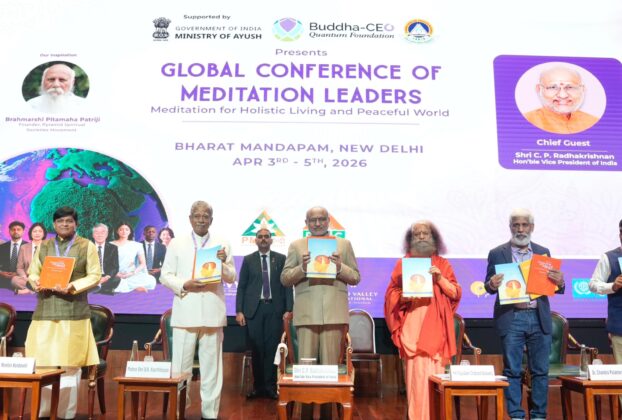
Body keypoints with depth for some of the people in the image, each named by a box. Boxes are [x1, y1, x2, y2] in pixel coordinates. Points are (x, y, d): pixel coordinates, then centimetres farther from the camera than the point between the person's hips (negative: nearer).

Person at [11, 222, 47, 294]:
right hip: (27, 279, 2)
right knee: (15, 279, -30)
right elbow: (20, 268, 9)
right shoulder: (24, 248, 12)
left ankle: (27, 290, -24)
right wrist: (25, 278, -12)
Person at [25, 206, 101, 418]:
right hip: (46, 310, 3)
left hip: (73, 311, -3)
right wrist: (38, 283, -10)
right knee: (42, 361, 2)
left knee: (70, 361, -1)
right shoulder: (44, 246, 15)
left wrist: (73, 286, -16)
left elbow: (95, 275, -1)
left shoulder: (87, 246, 4)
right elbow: (33, 272, 13)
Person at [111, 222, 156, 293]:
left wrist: (133, 273, -9)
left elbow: (143, 263, 7)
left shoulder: (136, 245, 10)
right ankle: (135, 287, -16)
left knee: (151, 280, -29)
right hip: (116, 277, -1)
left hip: (132, 276, 1)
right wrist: (115, 273, -12)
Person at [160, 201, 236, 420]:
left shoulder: (222, 245, 8)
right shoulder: (176, 244, 8)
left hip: (213, 313, 1)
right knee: (180, 366, 5)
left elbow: (231, 278, 6)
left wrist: (223, 262, -13)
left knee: (211, 366, 6)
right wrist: (184, 285, -12)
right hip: (185, 312, 0)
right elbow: (165, 276, 6)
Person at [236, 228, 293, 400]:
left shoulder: (281, 259, 6)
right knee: (256, 348, 4)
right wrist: (239, 311, -3)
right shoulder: (248, 259, 8)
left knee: (272, 347, 0)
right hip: (254, 308, 1)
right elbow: (241, 286, 6)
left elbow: (287, 285, 4)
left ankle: (270, 386, 9)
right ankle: (258, 385, 14)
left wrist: (288, 309, -4)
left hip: (274, 308, 0)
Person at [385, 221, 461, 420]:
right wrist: (404, 296, -14)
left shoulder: (443, 264, 12)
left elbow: (456, 294, 5)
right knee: (416, 372, -6)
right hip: (412, 327, -1)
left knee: (436, 373, -4)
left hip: (435, 328, 1)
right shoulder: (402, 264, 10)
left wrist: (440, 279, -10)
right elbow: (391, 295, 6)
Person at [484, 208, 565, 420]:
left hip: (539, 318, 3)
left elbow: (552, 287, 13)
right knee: (512, 371, 2)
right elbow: (489, 286, 4)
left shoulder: (543, 252, 11)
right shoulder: (497, 254, 3)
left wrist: (559, 283, -10)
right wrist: (492, 285, -19)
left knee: (540, 370, 7)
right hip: (511, 319, -2)